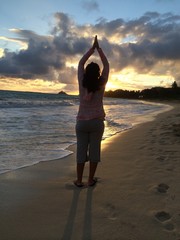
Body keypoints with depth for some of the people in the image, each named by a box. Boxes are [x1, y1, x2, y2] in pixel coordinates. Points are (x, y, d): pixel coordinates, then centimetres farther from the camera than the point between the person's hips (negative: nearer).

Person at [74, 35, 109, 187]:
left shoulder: (82, 83, -3)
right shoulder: (101, 85, -5)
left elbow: (81, 63, 8)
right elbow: (106, 65, 6)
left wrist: (92, 48, 13)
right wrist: (98, 48, 12)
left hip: (82, 122, 1)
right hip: (97, 122, -1)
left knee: (81, 150, 6)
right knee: (94, 150, 6)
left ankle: (79, 180, 12)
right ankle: (91, 180, 14)